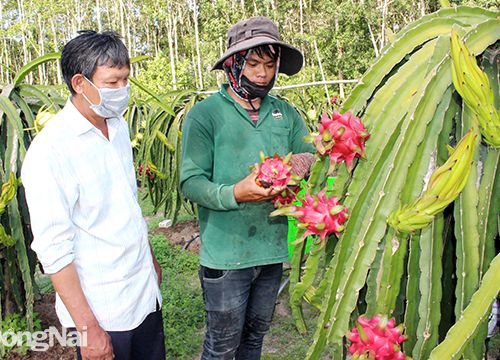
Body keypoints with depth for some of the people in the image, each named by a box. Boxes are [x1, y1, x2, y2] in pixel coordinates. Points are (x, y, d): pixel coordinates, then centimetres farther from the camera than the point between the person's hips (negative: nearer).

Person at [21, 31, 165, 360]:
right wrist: (88, 329, -17)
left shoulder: (119, 124, 2)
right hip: (102, 310, -6)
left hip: (146, 292, 7)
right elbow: (54, 251, -20)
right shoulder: (49, 151, -20)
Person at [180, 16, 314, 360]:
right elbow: (191, 182, -13)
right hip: (226, 253, -4)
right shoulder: (205, 113, -8)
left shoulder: (285, 113, 7)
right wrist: (234, 194, -31)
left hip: (273, 249, 5)